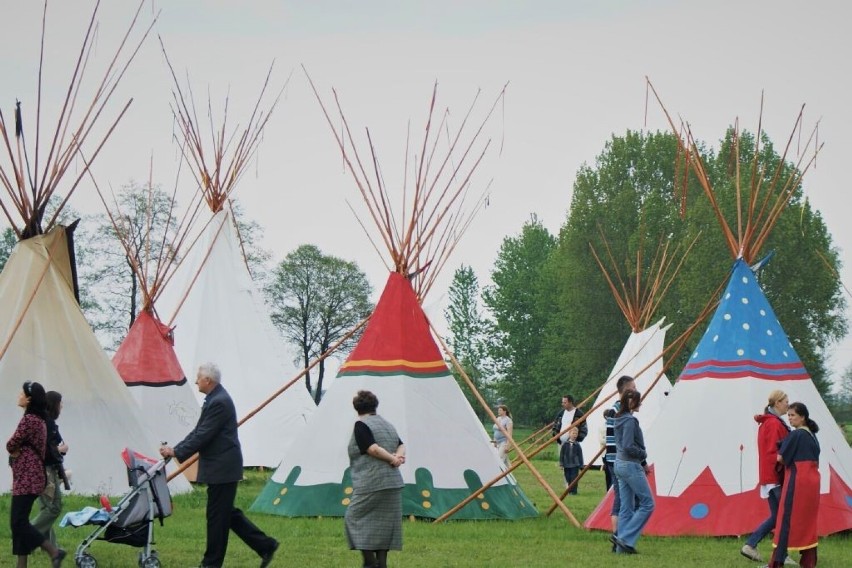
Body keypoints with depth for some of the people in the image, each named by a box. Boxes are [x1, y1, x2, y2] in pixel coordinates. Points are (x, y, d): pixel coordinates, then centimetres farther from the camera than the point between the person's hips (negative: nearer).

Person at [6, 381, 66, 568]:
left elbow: (11, 445, -15)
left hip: (26, 479, -10)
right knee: (19, 521, 10)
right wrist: (17, 451, -2)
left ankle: (54, 551, -12)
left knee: (19, 522, -10)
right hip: (29, 477, 10)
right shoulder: (39, 419, 15)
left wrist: (15, 450, 6)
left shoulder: (29, 420, -16)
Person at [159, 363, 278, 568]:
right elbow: (197, 431, 18)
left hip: (222, 468, -10)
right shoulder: (215, 399, 14)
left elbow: (203, 436, -21)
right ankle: (265, 545, 15)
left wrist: (176, 452, -15)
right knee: (227, 513, 14)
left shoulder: (219, 402, -19)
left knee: (217, 515, -2)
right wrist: (175, 448, 9)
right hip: (221, 467, 10)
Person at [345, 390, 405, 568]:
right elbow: (401, 445, 14)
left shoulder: (361, 425, -7)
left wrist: (392, 458, -6)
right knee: (384, 523, 11)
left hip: (371, 484, -8)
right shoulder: (388, 425, 17)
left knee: (354, 517, 1)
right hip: (394, 483, 8)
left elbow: (373, 449, -17)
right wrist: (399, 456, -5)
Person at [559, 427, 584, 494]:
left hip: (575, 465, -2)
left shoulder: (577, 445, 0)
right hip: (566, 465, 2)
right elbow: (561, 455, 5)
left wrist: (580, 466, 1)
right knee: (568, 478, 5)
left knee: (574, 478, -6)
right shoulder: (565, 444, 2)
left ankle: (573, 491, 1)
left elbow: (580, 456, 4)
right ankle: (570, 491, 16)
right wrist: (561, 464, 1)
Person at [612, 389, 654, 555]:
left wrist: (642, 463, 16)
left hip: (620, 465, 10)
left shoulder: (620, 420, 13)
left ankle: (623, 546, 8)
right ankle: (625, 538, -8)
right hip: (631, 466, -10)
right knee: (647, 504, -3)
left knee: (626, 507, 10)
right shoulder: (630, 421, -17)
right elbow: (628, 447, -23)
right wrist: (644, 454, -5)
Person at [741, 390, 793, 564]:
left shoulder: (766, 422, 16)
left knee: (776, 516, 13)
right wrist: (783, 470, -19)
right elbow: (774, 453, -20)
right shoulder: (775, 424, -15)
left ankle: (750, 545, 10)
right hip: (776, 477, -10)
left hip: (768, 476, 10)